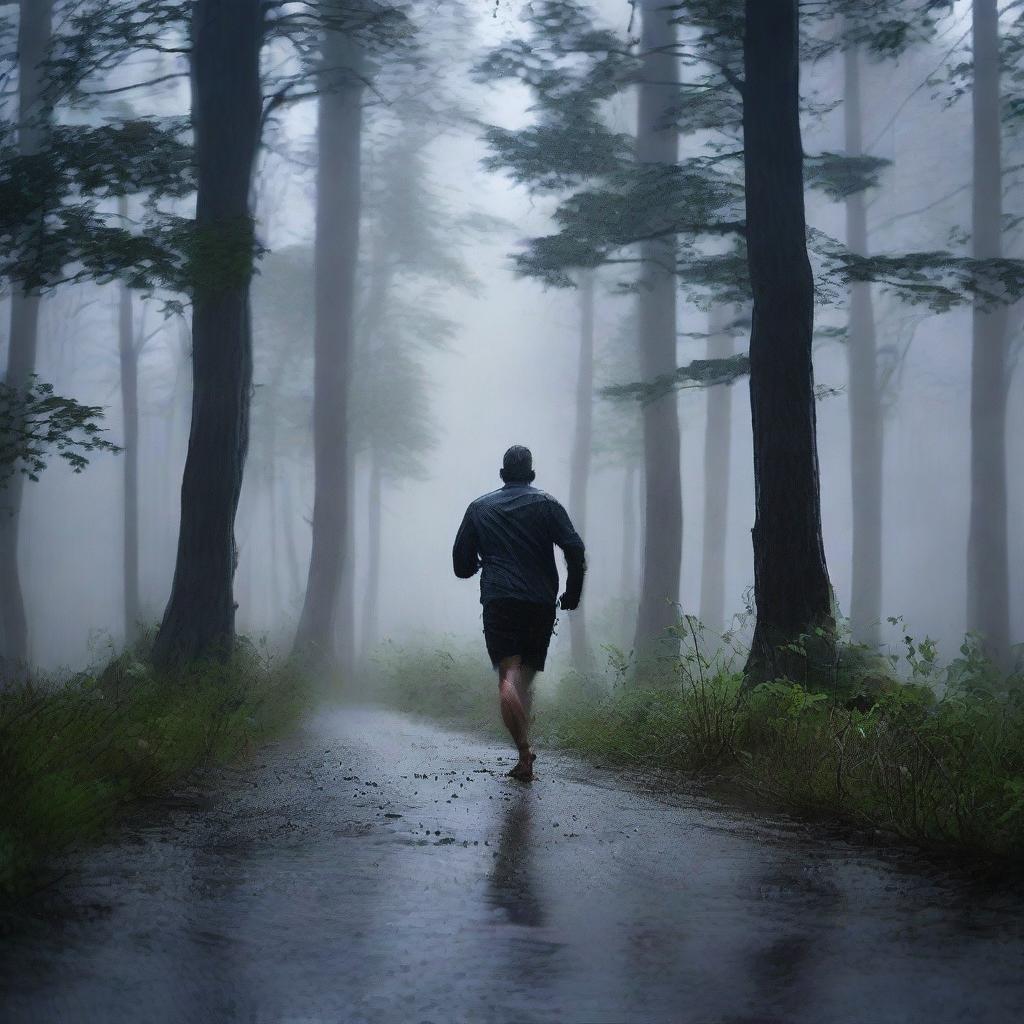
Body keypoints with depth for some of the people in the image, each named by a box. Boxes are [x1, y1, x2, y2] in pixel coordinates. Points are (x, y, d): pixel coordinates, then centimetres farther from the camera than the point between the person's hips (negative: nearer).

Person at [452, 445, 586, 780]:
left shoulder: (479, 508, 12)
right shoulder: (546, 504, 8)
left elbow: (461, 562, 13)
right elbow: (574, 548, -4)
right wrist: (572, 593, 8)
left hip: (498, 602, -1)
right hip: (540, 603, 1)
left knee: (508, 676, -8)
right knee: (526, 677, 10)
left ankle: (524, 750, -28)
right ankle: (525, 759, 4)